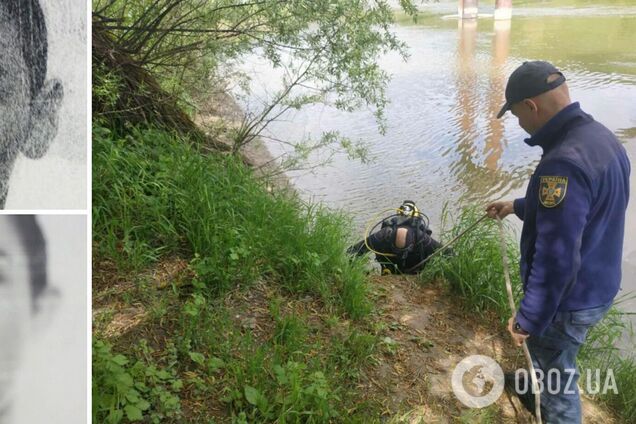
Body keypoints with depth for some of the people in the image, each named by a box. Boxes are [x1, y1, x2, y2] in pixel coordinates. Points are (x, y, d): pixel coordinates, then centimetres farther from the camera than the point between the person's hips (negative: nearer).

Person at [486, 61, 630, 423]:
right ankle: (537, 393, 57)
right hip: (598, 286, 10)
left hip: (569, 299, -10)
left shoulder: (563, 163, -33)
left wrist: (528, 318, -21)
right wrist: (518, 206, 23)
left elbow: (556, 261, -32)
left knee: (558, 378, 14)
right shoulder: (601, 138, -1)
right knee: (547, 351, 32)